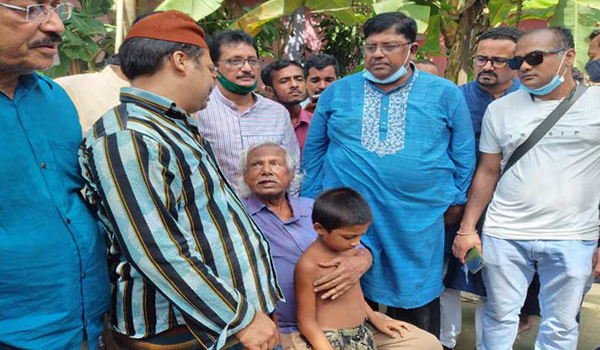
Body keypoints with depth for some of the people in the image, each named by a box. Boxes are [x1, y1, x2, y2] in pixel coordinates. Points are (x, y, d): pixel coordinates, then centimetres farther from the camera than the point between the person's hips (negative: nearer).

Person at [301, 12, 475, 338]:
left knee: (416, 302, 14)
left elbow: (463, 151, 9)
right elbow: (314, 150, 10)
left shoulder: (445, 94, 2)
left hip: (419, 220, 0)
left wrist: (456, 197, 7)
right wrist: (314, 201, 8)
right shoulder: (336, 92, 4)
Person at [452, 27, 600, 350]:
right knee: (499, 317, 12)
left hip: (573, 239, -1)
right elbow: (487, 173, 8)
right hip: (503, 236, 2)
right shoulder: (500, 109, 4)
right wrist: (467, 229, 3)